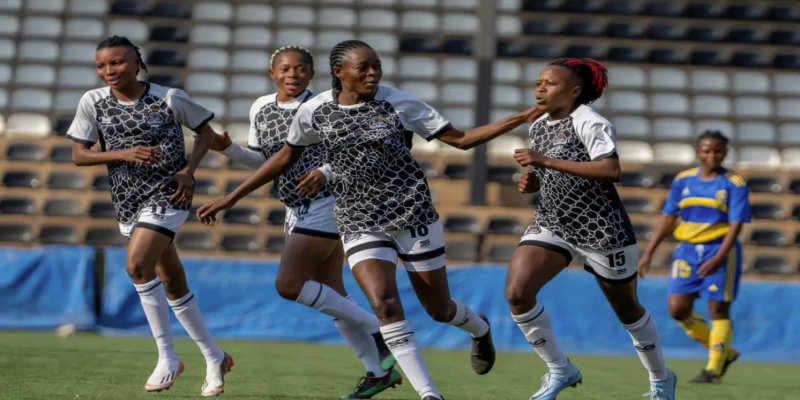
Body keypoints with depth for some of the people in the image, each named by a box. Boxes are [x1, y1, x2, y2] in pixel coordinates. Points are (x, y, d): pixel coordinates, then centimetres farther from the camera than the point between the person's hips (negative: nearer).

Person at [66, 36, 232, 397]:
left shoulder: (170, 98, -8)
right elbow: (78, 155, -1)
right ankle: (214, 359, 25)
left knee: (137, 265, -24)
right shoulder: (93, 102, -1)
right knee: (172, 283, 11)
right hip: (127, 202, 5)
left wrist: (188, 171, -9)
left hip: (167, 195, -5)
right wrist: (123, 154, -16)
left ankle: (167, 357, -13)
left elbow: (206, 132, 6)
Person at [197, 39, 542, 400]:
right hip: (360, 224, 1)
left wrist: (518, 120, -13)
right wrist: (231, 198, 13)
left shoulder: (399, 103, -7)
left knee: (438, 309, 9)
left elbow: (461, 139, -3)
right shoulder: (315, 111, -3)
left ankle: (479, 328, 47)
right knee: (384, 303, -21)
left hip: (413, 215, -1)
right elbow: (285, 157, 12)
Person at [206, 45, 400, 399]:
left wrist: (324, 173, -27)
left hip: (324, 204, -8)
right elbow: (262, 160, 17)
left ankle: (373, 326, -2)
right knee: (331, 295, 8)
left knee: (288, 284, -14)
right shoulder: (261, 108, 7)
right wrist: (228, 149, 1)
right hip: (298, 210, 8)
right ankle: (379, 371, 14)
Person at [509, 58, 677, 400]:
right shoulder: (538, 126, 9)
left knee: (627, 310, 10)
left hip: (601, 228, -6)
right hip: (552, 222, 6)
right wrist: (532, 182, 0)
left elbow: (611, 170, -30)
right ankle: (560, 370, -1)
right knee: (516, 292, -16)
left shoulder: (587, 121, -15)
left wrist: (547, 162, -30)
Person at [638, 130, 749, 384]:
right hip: (687, 249, 5)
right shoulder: (683, 180, 6)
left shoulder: (734, 184, -6)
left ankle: (713, 369, 5)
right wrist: (648, 253, 6)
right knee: (678, 309, -2)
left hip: (719, 250, -4)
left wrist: (719, 258, -25)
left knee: (718, 309, -5)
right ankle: (725, 352, 16)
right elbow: (668, 218, 10)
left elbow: (736, 224, -13)